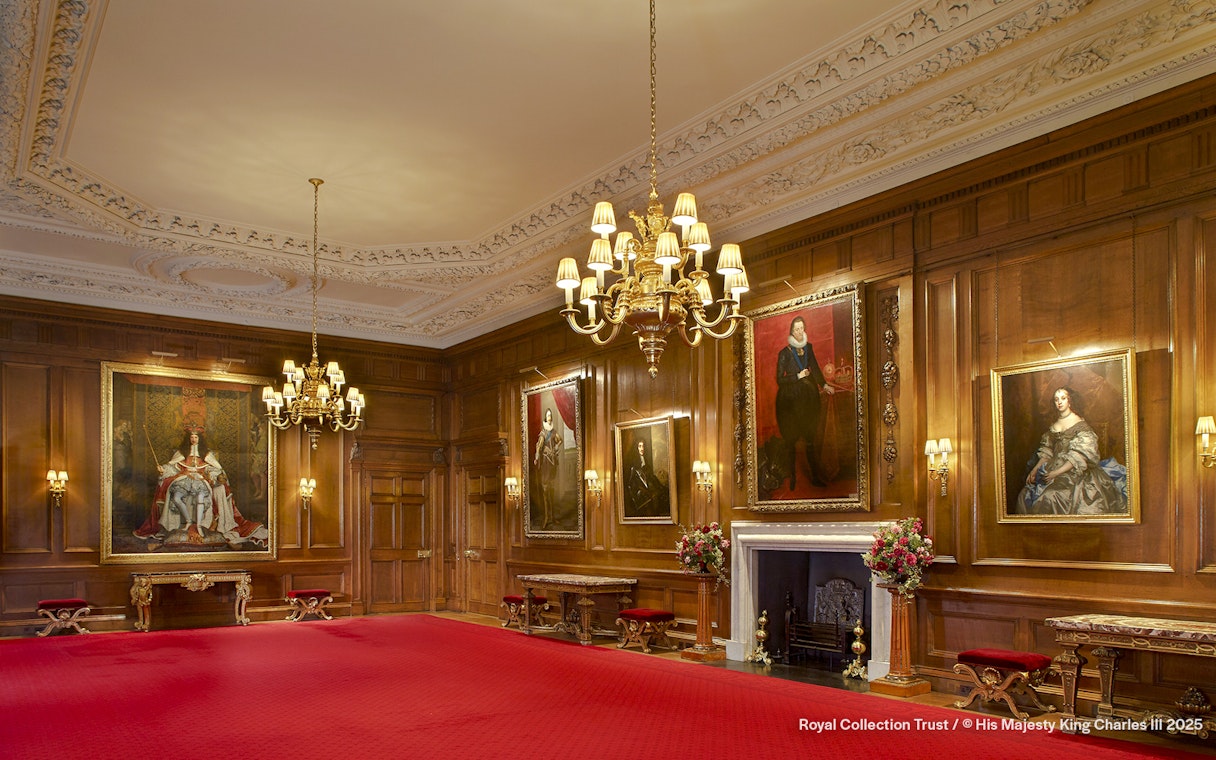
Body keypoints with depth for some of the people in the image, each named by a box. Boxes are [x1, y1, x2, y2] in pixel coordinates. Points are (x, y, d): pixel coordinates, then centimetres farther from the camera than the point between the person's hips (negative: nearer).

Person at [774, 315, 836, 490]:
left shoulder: (808, 347, 7)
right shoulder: (784, 353, -8)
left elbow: (815, 368, 6)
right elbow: (780, 379, -6)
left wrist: (824, 384, -4)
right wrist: (798, 376, -11)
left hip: (808, 398, 4)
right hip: (790, 400, -4)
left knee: (811, 439, 7)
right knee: (791, 440, 1)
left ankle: (816, 477, 14)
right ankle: (792, 478, 11)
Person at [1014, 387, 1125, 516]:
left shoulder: (1080, 425, -4)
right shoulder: (1054, 426, 14)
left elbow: (1078, 456, -12)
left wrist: (1056, 472, -21)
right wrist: (1035, 470, -2)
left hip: (1075, 471, -6)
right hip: (1055, 466, 6)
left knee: (1050, 496, -30)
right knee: (1025, 495, -14)